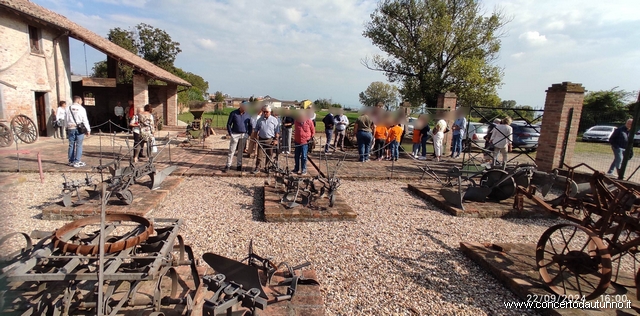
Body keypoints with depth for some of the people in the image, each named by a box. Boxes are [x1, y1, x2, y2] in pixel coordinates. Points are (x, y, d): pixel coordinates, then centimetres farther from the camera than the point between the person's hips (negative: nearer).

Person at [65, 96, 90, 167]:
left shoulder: (68, 109, 7)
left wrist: (67, 127, 15)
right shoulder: (81, 109, -5)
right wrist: (88, 130, -3)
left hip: (70, 129, 4)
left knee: (71, 145, 11)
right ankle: (77, 162, -3)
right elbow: (85, 120, -6)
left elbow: (65, 120, 9)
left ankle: (71, 161, 17)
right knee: (79, 145, -1)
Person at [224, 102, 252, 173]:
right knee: (231, 151, -2)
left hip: (244, 135, 3)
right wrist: (230, 134, -6)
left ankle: (239, 165, 17)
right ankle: (228, 165, 3)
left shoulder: (248, 115, 5)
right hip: (235, 134, -2)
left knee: (241, 151, 9)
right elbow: (229, 124, 0)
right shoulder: (233, 113, -3)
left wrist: (248, 134, 5)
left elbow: (250, 125, 15)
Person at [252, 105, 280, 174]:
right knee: (259, 155, 0)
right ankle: (257, 168, 6)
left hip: (270, 140, -2)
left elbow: (277, 131, -2)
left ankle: (267, 167, 22)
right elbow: (256, 130, 15)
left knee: (269, 155, 8)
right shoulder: (260, 120, 7)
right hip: (261, 139, 2)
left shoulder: (274, 120, -2)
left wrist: (276, 139, -8)